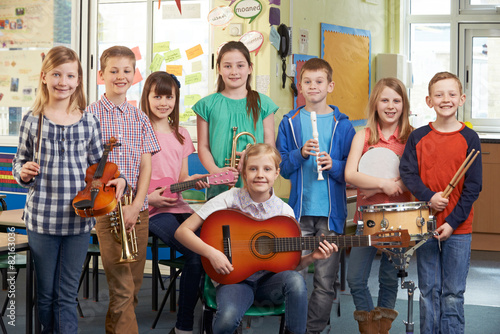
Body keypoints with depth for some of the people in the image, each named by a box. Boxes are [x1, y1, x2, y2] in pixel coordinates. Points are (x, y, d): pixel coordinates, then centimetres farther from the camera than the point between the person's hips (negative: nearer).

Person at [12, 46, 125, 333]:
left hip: (79, 219, 0)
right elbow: (20, 162, 9)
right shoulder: (32, 121, 0)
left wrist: (117, 180, -9)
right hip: (42, 219, 0)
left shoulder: (90, 122, 2)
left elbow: (98, 167, 10)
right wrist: (24, 173, -13)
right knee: (46, 293, 12)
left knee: (67, 296, 7)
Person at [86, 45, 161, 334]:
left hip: (138, 211, 4)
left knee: (134, 285, 11)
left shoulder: (140, 118, 10)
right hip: (105, 210, -4)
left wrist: (135, 206, -8)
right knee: (122, 288, -7)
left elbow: (146, 165, 5)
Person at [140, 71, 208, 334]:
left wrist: (195, 181, -3)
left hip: (177, 204, 5)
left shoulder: (180, 135, 16)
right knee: (195, 254, -25)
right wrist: (147, 197, -13)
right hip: (151, 210, -5)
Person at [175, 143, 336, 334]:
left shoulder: (284, 211, 0)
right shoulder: (229, 200, -7)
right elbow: (182, 231, -9)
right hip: (234, 278, -2)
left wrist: (311, 257, -13)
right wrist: (211, 253, -21)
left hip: (269, 278, 2)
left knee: (295, 281, -32)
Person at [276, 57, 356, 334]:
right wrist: (300, 154, -13)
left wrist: (334, 166, -14)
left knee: (325, 280, 3)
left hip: (331, 211, 0)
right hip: (299, 209, 0)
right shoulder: (290, 122, 6)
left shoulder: (342, 125, 5)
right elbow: (281, 166, 4)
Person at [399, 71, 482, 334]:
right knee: (429, 292, 10)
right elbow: (407, 172, -3)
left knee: (453, 294, 5)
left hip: (458, 227, -1)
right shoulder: (418, 137, 2)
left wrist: (453, 221, -12)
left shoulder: (469, 138, -3)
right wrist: (429, 197, -19)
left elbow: (473, 187, -5)